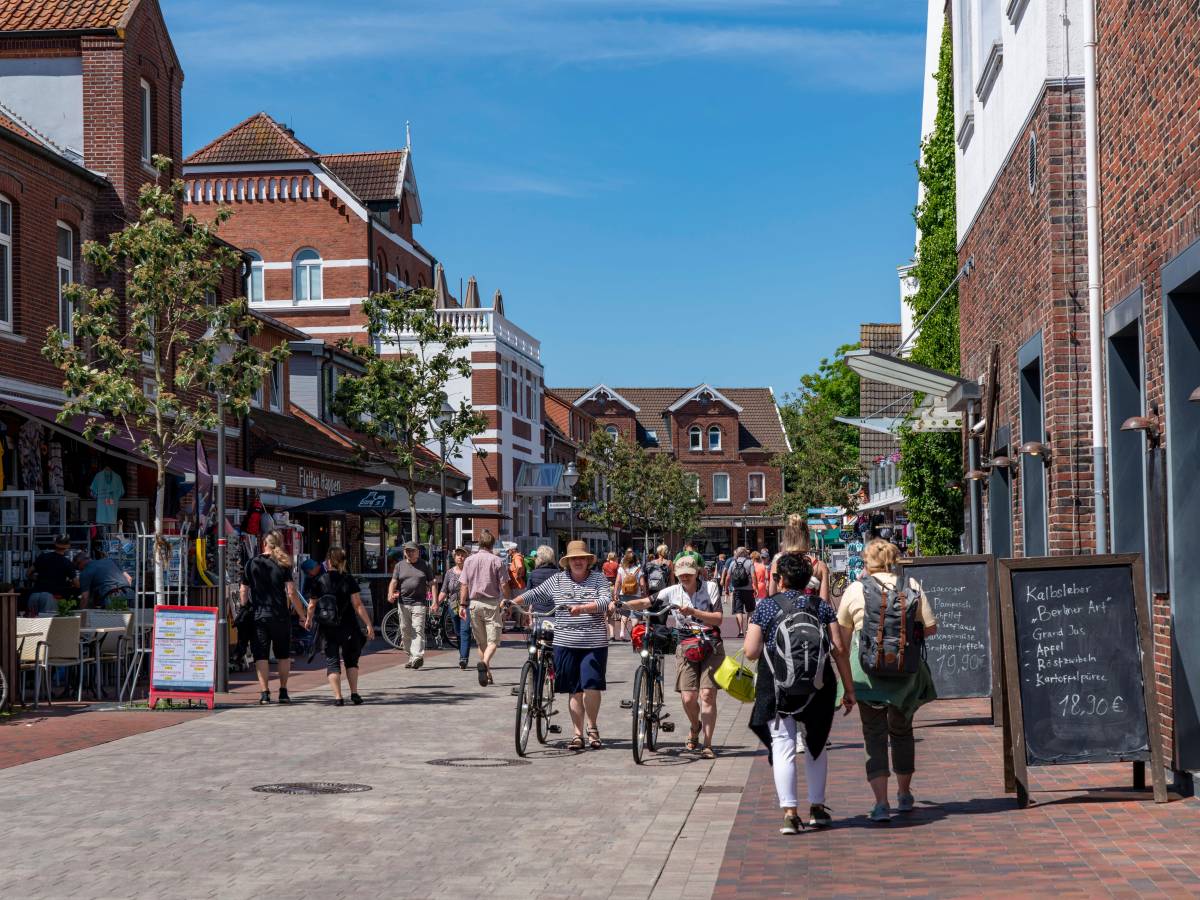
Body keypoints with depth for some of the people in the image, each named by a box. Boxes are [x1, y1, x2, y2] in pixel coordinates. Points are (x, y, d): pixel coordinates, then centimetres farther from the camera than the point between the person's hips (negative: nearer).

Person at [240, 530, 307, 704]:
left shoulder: (251, 564, 2)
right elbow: (291, 593, -6)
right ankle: (283, 692, 16)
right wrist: (302, 615, 1)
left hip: (257, 617, 0)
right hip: (280, 617, 0)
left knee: (261, 656, 1)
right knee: (283, 655, 14)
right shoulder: (283, 565, -1)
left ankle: (264, 692, -8)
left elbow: (244, 591, 4)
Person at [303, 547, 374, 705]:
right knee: (351, 660, 16)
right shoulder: (349, 580, -4)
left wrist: (308, 620, 23)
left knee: (332, 662, 4)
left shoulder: (319, 581, -3)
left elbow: (312, 605, 4)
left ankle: (338, 697, -5)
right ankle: (354, 693, 10)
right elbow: (357, 605, -8)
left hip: (328, 628, 0)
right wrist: (368, 624, -5)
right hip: (348, 627, 0)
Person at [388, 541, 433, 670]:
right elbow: (393, 582, 6)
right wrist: (391, 594, -15)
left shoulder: (425, 565, 8)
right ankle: (411, 657, 14)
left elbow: (432, 583, 9)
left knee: (418, 630, -14)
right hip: (403, 603, 3)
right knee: (406, 632, 5)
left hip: (419, 603, -3)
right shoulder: (399, 566, 13)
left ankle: (418, 656, -23)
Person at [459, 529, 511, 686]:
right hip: (492, 603, -3)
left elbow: (464, 585, 4)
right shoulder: (497, 561, -5)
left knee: (481, 642, 14)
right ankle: (484, 663, -32)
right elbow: (504, 586, -6)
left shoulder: (469, 560, 5)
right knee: (493, 641, -5)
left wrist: (462, 604, 8)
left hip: (474, 604, 3)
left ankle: (487, 674, 19)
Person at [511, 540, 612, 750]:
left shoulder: (599, 579, 3)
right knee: (574, 691, 7)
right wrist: (513, 602, -6)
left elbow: (606, 601, -12)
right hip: (566, 644, 2)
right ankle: (578, 734, 15)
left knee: (592, 686, -10)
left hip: (594, 644, -2)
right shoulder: (557, 581, 10)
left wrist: (582, 608, -26)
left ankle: (592, 727, 12)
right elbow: (535, 594, 8)